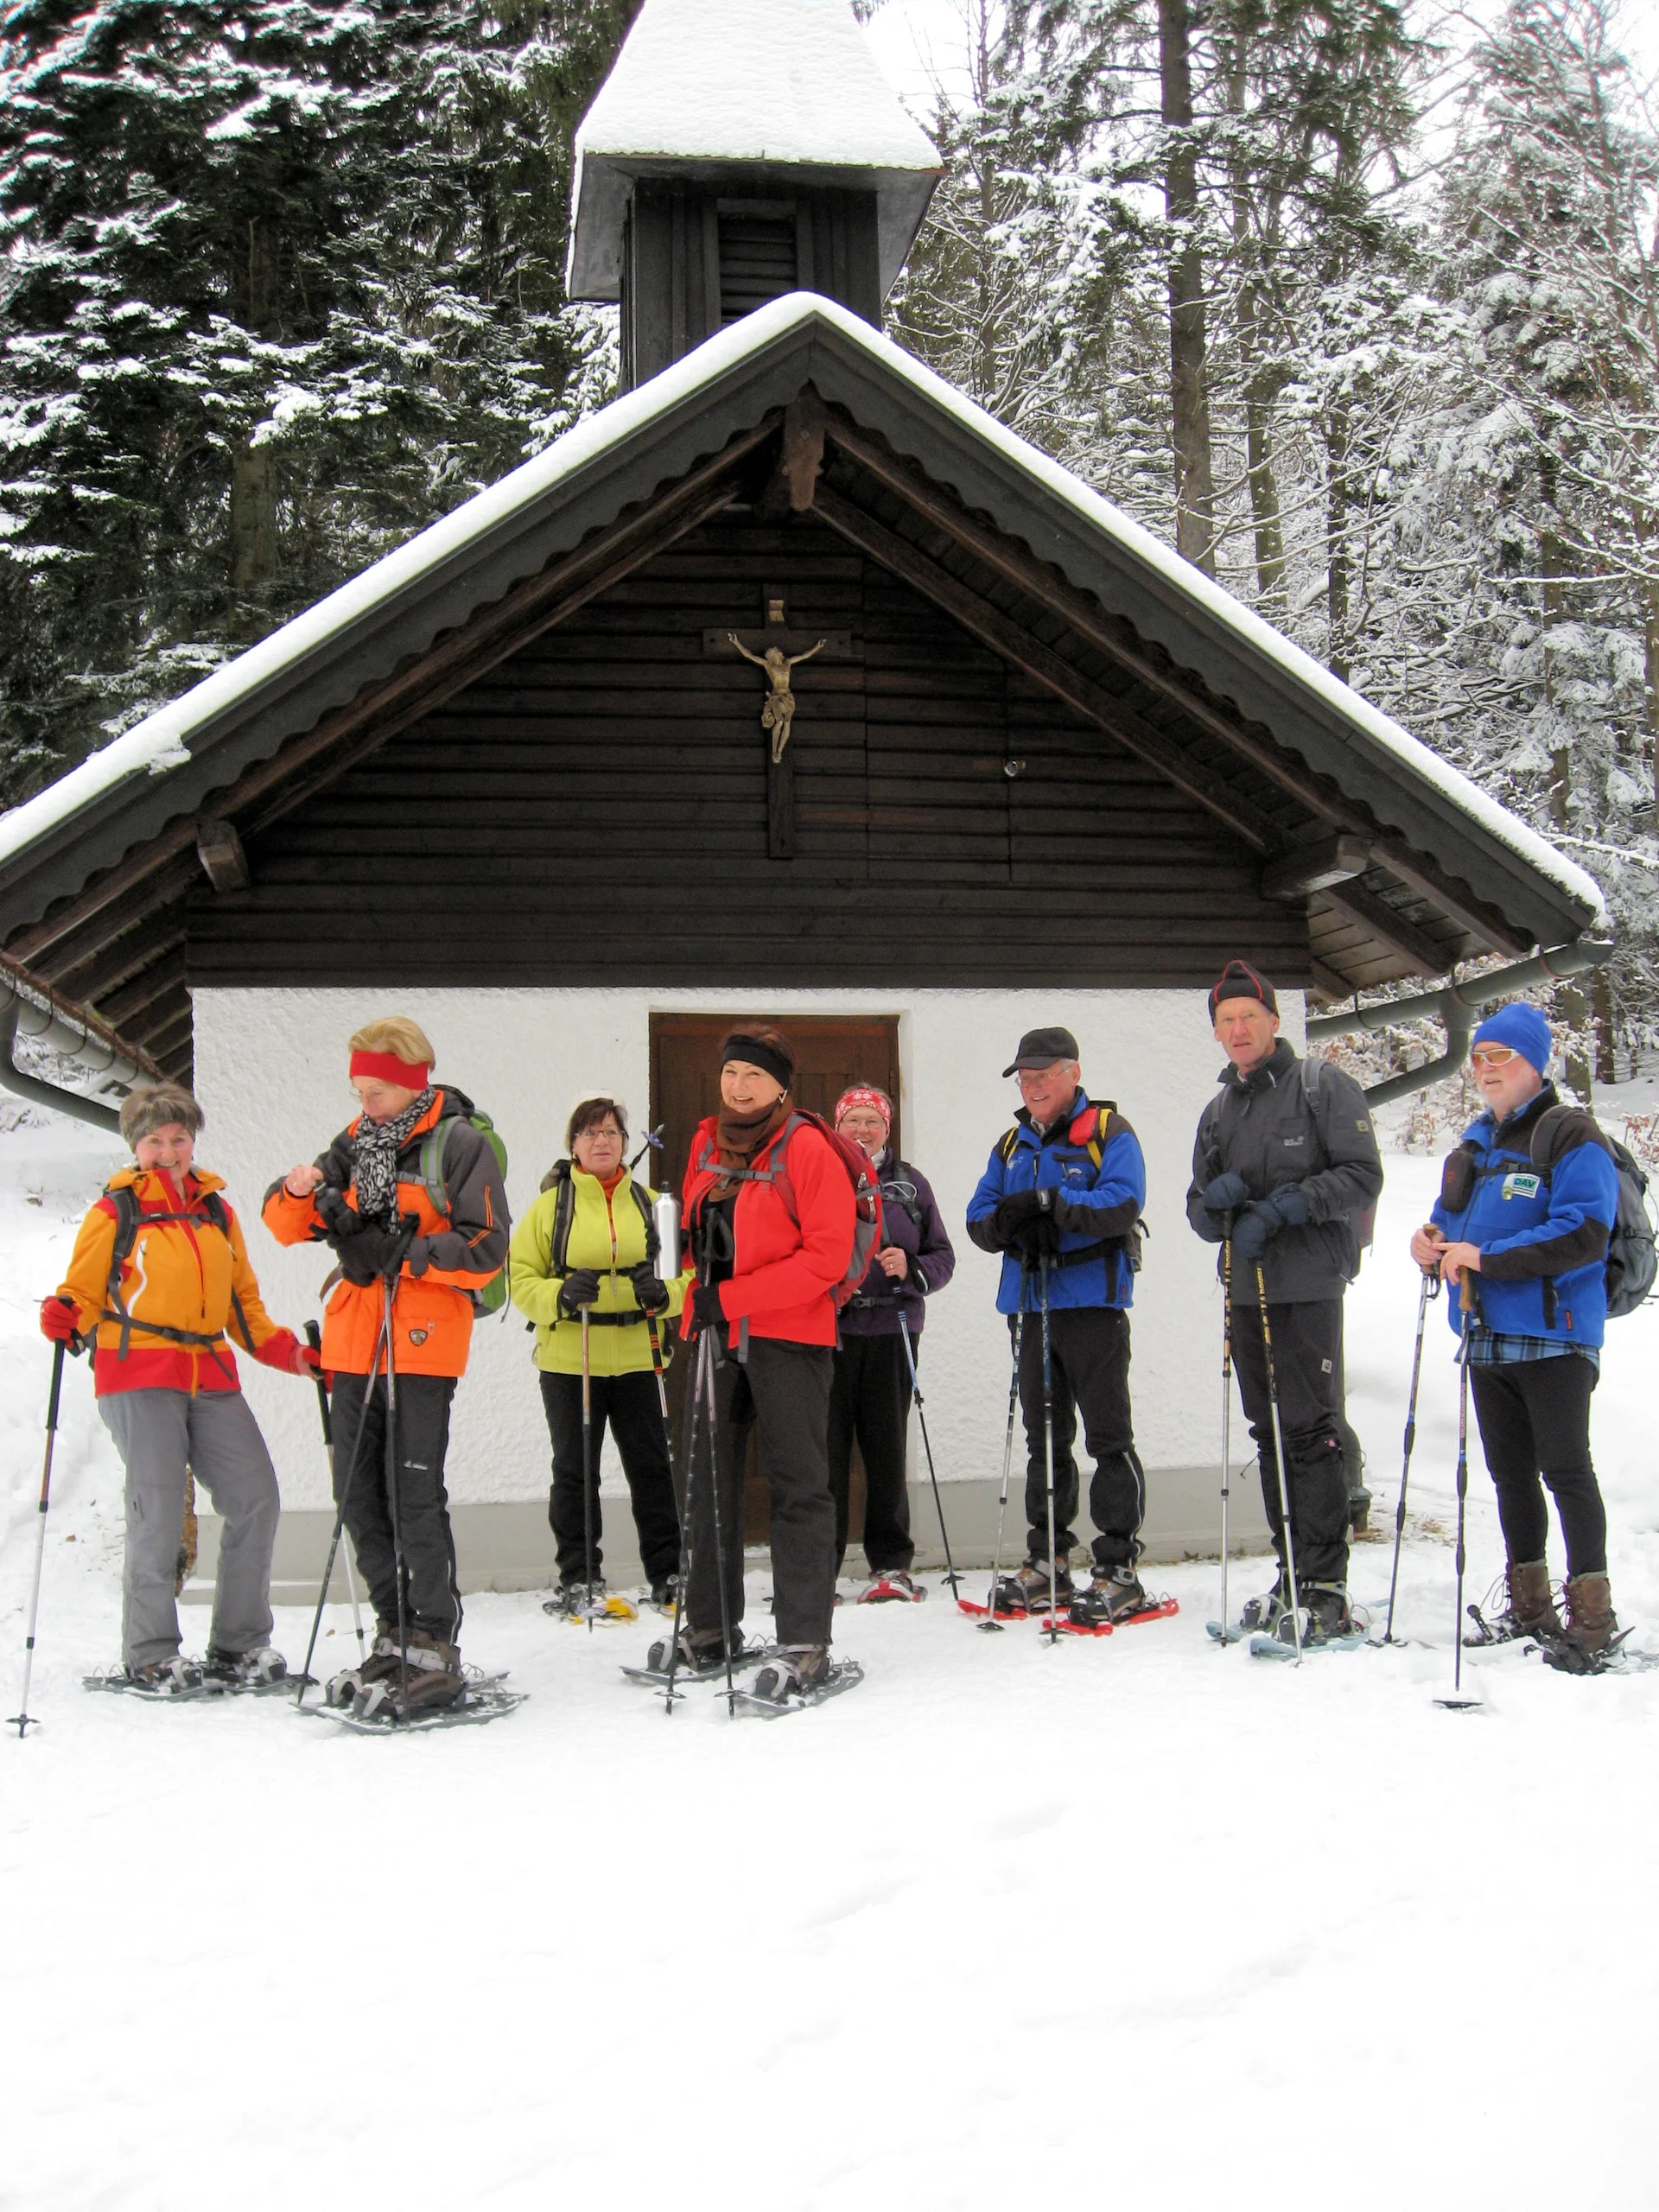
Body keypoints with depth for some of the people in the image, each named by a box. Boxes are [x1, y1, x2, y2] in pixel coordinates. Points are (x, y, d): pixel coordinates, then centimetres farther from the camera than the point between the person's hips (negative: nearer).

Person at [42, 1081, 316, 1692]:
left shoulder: (216, 1210, 18)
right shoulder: (115, 1211, 4)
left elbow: (243, 1301, 23)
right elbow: (83, 1292, 1)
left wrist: (284, 1350, 12)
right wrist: (62, 1317, -20)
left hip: (211, 1377, 5)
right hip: (138, 1376, -5)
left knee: (256, 1500, 0)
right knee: (158, 1510, -10)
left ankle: (238, 1644, 14)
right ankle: (149, 1656, 5)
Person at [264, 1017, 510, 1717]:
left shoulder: (459, 1144, -5)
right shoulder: (357, 1142, 14)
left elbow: (487, 1248, -12)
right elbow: (287, 1226, 14)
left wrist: (396, 1252, -19)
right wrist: (299, 1190, -9)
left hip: (423, 1345, -7)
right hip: (353, 1347, 7)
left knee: (415, 1496, -8)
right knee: (358, 1496, 10)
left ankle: (436, 1652, -1)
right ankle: (396, 1635, 22)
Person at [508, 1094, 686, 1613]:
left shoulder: (649, 1203, 9)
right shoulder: (551, 1204, 2)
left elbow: (683, 1273, 12)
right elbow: (520, 1278, 0)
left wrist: (663, 1294, -10)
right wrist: (561, 1296, -19)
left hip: (636, 1359, 2)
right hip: (568, 1361, -1)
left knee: (651, 1467, 6)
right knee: (575, 1471, 6)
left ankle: (668, 1574, 17)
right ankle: (578, 1578, 17)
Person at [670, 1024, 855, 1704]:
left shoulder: (807, 1149, -10)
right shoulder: (706, 1145, 11)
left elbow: (827, 1256, -16)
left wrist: (734, 1296, -19)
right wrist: (699, 1296, 4)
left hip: (788, 1335, -7)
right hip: (715, 1333, 7)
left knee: (798, 1487, -4)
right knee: (709, 1478, 13)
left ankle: (804, 1644, -1)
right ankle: (709, 1628, 26)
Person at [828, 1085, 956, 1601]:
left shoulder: (910, 1184, 13)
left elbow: (943, 1256, 11)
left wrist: (912, 1269, -8)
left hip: (892, 1330, 2)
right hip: (827, 1329, -2)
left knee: (887, 1448, 4)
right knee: (827, 1447, -4)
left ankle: (891, 1564, 14)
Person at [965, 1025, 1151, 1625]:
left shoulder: (1109, 1133, -2)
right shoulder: (1012, 1145, 18)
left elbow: (1123, 1203, -18)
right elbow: (979, 1218, 11)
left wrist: (1051, 1203, -28)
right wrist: (1007, 1220, -12)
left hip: (1093, 1303, -6)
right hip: (1031, 1305, 7)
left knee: (1108, 1437, -5)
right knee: (1044, 1439, 12)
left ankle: (1119, 1571, -1)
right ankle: (1047, 1565, 20)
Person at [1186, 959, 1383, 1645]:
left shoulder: (1325, 1087, 0)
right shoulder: (1218, 1111, 19)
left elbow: (1363, 1176, -8)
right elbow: (1200, 1213, 18)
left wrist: (1284, 1207, -17)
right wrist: (1215, 1199, -5)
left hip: (1308, 1287, -6)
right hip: (1246, 1288, 6)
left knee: (1312, 1430, -9)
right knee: (1270, 1434, 9)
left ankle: (1327, 1587, -6)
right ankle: (1292, 1573, 16)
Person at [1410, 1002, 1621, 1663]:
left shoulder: (1570, 1136, -8)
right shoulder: (1474, 1143, 17)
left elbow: (1584, 1234, -19)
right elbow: (1454, 1218, 25)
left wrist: (1486, 1258, -22)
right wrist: (1433, 1239, 0)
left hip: (1552, 1335, -8)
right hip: (1487, 1336, 8)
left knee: (1565, 1468, -6)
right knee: (1510, 1473, 13)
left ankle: (1592, 1610, 2)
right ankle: (1529, 1606, 23)